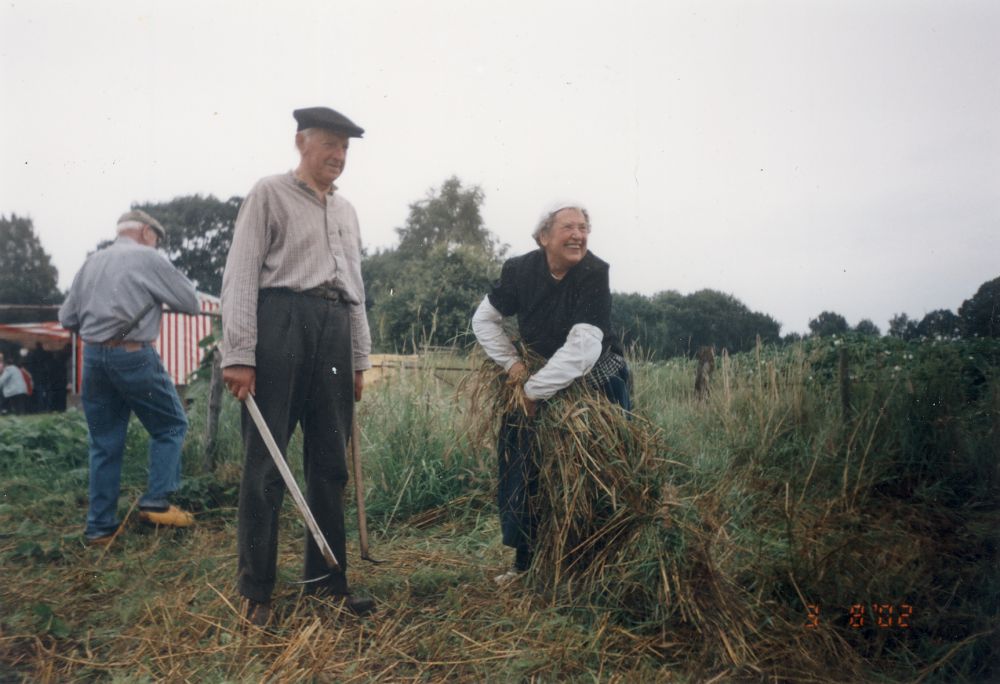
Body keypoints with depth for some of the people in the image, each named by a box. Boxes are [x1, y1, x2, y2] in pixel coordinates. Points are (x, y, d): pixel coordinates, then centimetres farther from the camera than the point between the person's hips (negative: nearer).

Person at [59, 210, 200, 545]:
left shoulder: (91, 263, 14)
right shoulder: (148, 258, -2)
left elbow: (67, 318, 15)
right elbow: (191, 303, 0)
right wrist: (161, 297, 18)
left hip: (92, 357, 6)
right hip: (134, 356, -6)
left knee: (105, 443, 11)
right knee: (171, 426, 9)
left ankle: (100, 526, 14)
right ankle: (156, 501, 1)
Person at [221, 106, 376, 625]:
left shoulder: (346, 211, 23)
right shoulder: (270, 194, 5)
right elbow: (240, 275, -4)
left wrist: (359, 360, 18)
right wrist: (239, 354, -13)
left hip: (334, 332, 6)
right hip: (281, 323, -6)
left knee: (330, 462, 7)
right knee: (265, 462, -4)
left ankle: (326, 578, 17)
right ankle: (256, 591, 5)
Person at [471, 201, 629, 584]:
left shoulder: (595, 274, -21)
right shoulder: (520, 270, -11)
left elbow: (583, 348, -29)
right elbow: (484, 320, 4)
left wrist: (534, 390, -24)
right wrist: (511, 362, -6)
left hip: (594, 380, -3)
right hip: (538, 376, 4)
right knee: (524, 468, 4)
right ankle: (525, 559, 20)